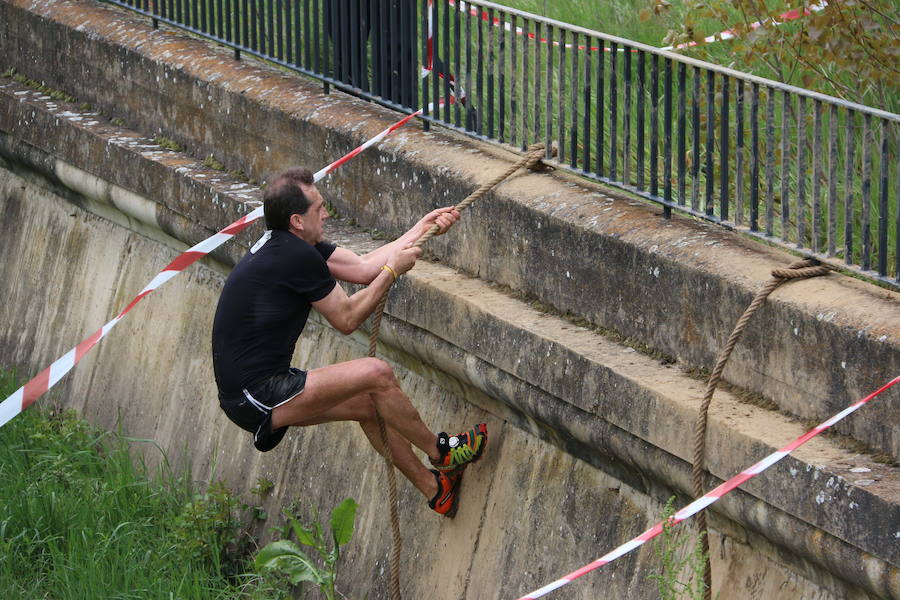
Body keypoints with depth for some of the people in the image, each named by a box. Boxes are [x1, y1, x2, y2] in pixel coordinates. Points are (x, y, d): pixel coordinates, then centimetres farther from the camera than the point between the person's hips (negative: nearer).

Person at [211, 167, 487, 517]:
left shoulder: (287, 244, 10)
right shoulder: (297, 256, -20)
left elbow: (363, 267, 13)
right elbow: (347, 320, -10)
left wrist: (422, 229, 15)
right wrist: (393, 271, -1)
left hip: (246, 390, 11)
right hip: (255, 398, -11)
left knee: (368, 404, 19)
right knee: (376, 374, -12)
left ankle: (432, 487, 29)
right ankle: (440, 453, 8)